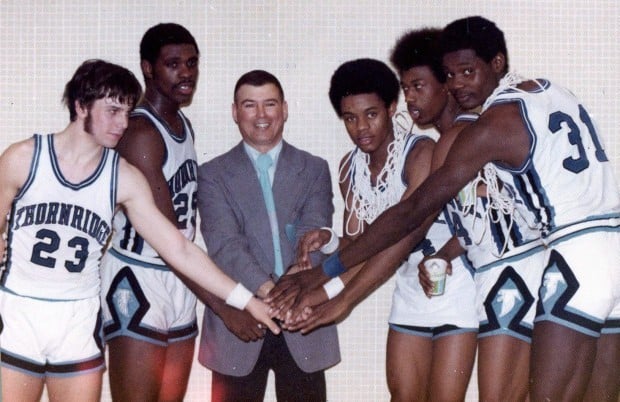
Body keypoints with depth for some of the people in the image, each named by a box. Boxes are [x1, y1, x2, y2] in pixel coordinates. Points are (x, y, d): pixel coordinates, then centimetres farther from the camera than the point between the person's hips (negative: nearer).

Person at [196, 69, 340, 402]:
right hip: (239, 324, -1)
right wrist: (267, 289, -25)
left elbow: (314, 234, -4)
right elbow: (224, 241, -9)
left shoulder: (314, 170, 11)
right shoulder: (214, 175, 6)